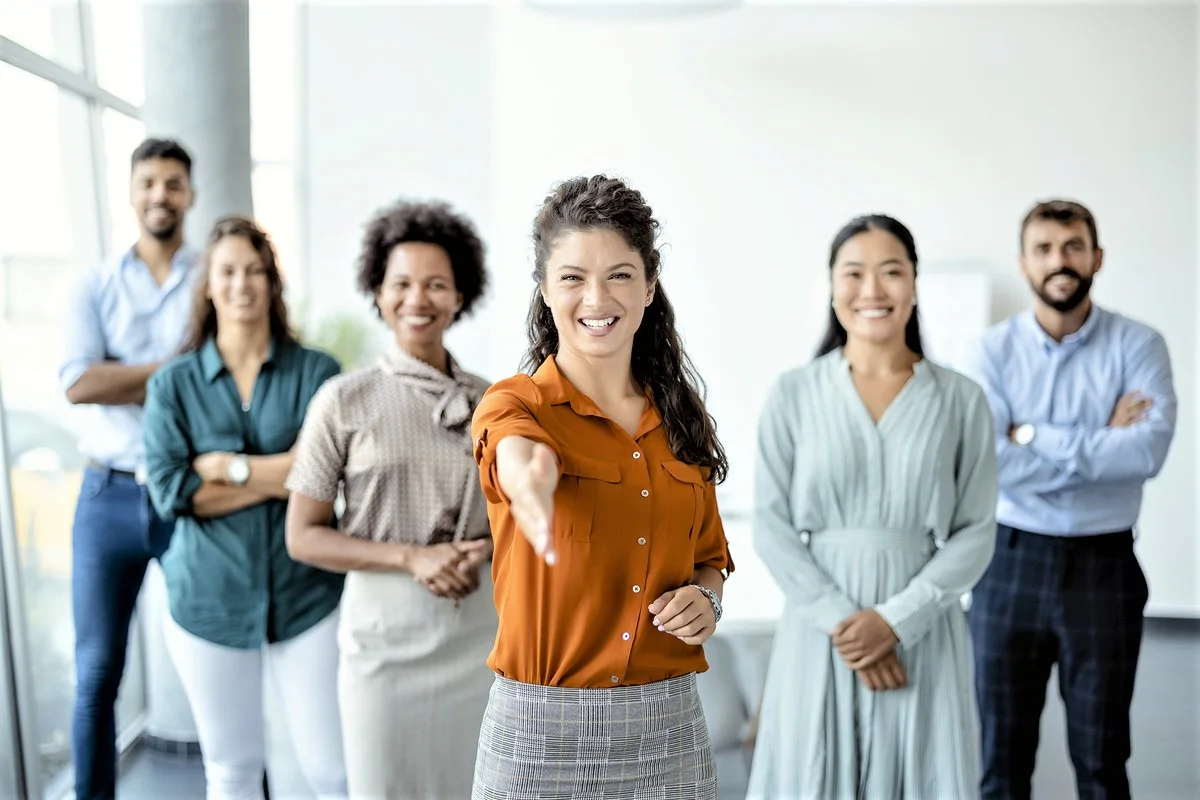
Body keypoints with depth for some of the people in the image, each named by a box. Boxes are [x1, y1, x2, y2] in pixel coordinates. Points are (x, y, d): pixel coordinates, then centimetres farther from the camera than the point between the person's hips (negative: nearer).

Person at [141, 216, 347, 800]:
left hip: (307, 593, -1)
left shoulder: (317, 372, -2)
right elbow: (169, 491, -8)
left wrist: (229, 466, -10)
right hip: (209, 599, 2)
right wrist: (276, 476, -13)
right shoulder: (172, 384, 2)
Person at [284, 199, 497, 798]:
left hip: (478, 628, 3)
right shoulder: (343, 401, -5)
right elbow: (303, 537, -5)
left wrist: (484, 549, -9)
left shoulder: (489, 402, 3)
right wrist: (410, 557, -16)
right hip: (385, 631, -2)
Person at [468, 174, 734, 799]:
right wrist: (531, 475, -56)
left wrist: (706, 598, -6)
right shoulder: (513, 406, -8)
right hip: (543, 730, -3)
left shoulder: (680, 416, 5)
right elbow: (518, 457, -33)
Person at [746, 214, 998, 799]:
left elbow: (976, 533, -2)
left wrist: (896, 620, -12)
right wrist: (840, 620, -12)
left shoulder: (961, 401, 0)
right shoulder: (792, 395, -2)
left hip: (923, 637, 0)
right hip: (820, 634, 0)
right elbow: (771, 529, -3)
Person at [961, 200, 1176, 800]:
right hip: (1011, 563, 1)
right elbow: (984, 460, -17)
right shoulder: (991, 351, -3)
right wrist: (1102, 446, -14)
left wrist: (1036, 437, -16)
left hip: (1104, 564, 0)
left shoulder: (1138, 345, -3)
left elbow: (1149, 451, -19)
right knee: (1001, 752, 11)